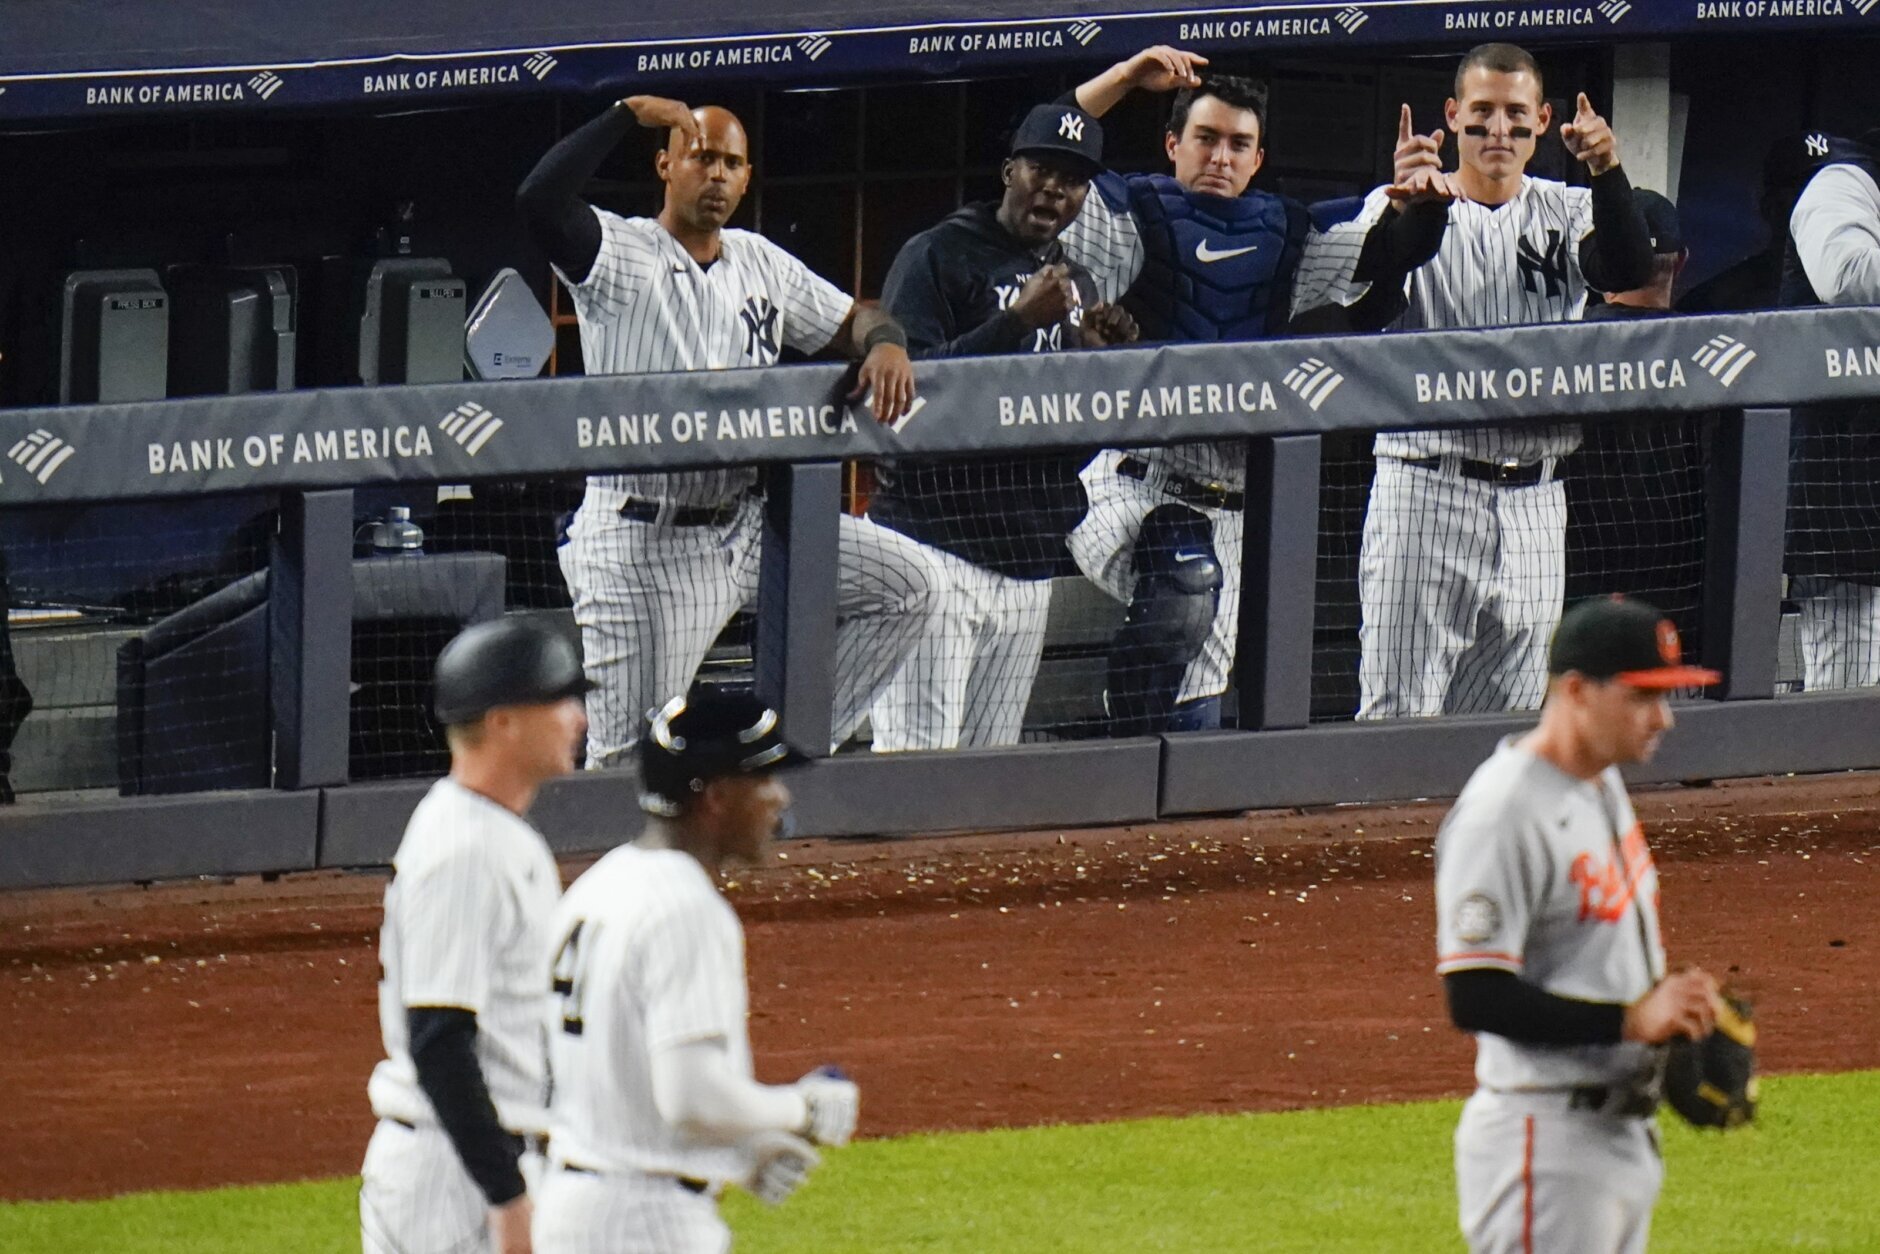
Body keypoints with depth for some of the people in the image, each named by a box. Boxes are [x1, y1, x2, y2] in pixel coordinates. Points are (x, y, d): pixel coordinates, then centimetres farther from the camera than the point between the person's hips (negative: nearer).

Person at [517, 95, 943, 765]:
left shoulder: (760, 263, 13)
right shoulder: (618, 252, -6)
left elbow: (853, 321, 17)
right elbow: (539, 199, -24)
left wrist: (886, 344, -8)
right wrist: (627, 112, -20)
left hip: (750, 526, 6)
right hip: (642, 546, -6)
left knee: (908, 583, -1)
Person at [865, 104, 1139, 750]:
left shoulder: (1077, 286, 19)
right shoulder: (938, 256, -2)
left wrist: (1101, 356, 2)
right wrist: (1017, 321, -20)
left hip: (1030, 564, 7)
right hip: (938, 544, -7)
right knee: (917, 766, -14)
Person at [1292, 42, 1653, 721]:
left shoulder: (1566, 212, 11)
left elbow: (1629, 272, -9)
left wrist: (1607, 173, -26)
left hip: (1533, 505, 3)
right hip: (1425, 493, -3)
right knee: (1397, 719, -9)